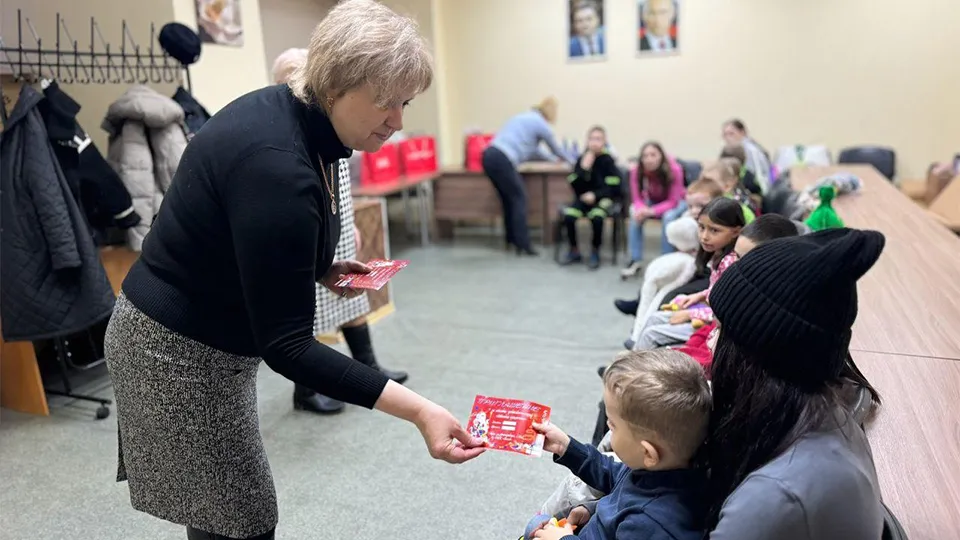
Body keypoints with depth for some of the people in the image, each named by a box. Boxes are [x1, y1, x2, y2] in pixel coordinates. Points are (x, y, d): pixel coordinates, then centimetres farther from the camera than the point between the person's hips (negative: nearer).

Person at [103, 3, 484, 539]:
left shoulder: (294, 116, -3)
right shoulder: (276, 163, -31)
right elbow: (286, 347, -30)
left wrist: (322, 270, -1)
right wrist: (417, 410, -35)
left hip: (210, 338, 9)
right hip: (180, 351, -9)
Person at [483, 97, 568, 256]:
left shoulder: (527, 118, 28)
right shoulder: (541, 124, 3)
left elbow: (532, 149, 39)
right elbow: (556, 149, 19)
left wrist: (553, 159, 49)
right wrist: (565, 159, 39)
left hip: (489, 156, 8)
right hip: (502, 160, -8)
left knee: (509, 199, 18)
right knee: (519, 198, 1)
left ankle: (511, 239, 25)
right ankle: (523, 245, 0)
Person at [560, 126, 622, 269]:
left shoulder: (608, 160, -6)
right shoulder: (581, 160, 1)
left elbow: (613, 188, -8)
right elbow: (575, 186, -4)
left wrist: (595, 195, -20)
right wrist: (584, 169, -18)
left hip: (603, 198, -3)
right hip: (584, 198, 3)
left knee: (596, 217, -35)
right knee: (568, 215, -25)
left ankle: (595, 252, -10)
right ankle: (574, 251, -3)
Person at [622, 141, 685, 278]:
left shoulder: (674, 170, -29)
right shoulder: (637, 171, -21)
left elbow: (673, 202, -26)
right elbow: (637, 199, -13)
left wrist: (652, 211, -42)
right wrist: (641, 209, -37)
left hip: (676, 203, -2)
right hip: (652, 201, 3)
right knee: (635, 215, -27)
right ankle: (635, 260, -22)